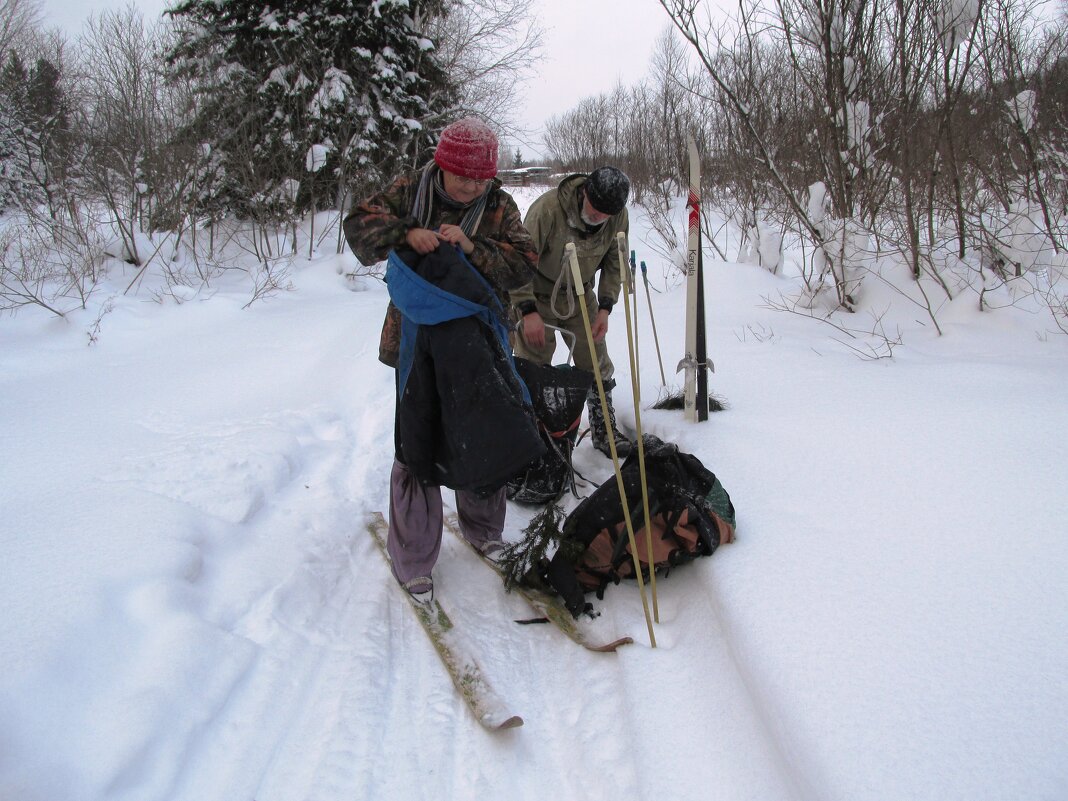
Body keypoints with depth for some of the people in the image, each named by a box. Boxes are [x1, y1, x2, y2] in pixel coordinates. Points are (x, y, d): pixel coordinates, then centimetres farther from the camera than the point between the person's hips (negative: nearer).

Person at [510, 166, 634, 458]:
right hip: (538, 295, -4)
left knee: (596, 365, 7)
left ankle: (604, 430, 22)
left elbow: (614, 264, 0)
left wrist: (604, 308, -9)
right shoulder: (548, 208, -31)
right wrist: (528, 311, -27)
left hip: (581, 296, 4)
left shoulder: (618, 217, -15)